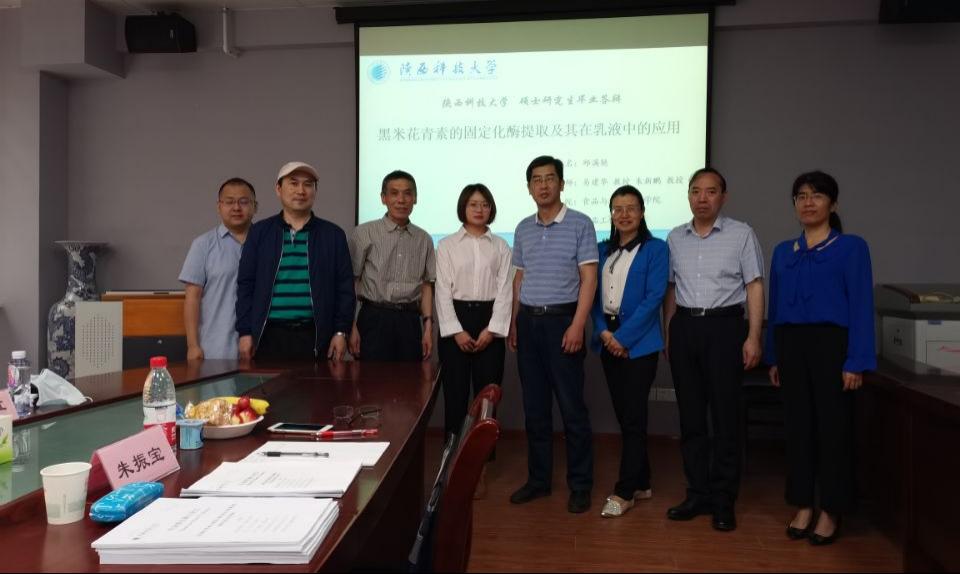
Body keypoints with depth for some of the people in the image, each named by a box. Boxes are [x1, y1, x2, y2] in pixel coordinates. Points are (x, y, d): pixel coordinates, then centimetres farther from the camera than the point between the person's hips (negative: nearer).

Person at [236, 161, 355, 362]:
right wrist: (245, 332, 0)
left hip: (315, 336, 0)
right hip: (269, 335, 0)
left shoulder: (333, 234, 6)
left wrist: (340, 331, -2)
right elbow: (245, 285, 6)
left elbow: (344, 287, 5)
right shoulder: (259, 232, 7)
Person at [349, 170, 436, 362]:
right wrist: (351, 327, -5)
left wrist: (428, 326, 5)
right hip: (375, 318, -3)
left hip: (410, 321, 3)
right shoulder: (364, 233, -1)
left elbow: (426, 285, 11)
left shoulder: (424, 239, 8)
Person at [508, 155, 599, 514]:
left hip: (562, 320, -5)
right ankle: (538, 478, 22)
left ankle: (580, 485, 12)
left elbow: (588, 279, -8)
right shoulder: (523, 229, 12)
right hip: (528, 321, 5)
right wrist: (514, 323, 12)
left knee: (572, 407, 0)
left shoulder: (580, 224, -3)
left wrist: (577, 325, -16)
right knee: (534, 406, 11)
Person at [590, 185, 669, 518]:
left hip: (639, 343, -5)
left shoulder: (655, 249, -3)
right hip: (608, 341, 6)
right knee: (622, 415, 11)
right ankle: (641, 483, 24)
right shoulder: (604, 250, 13)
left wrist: (623, 337, -16)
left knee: (633, 417, -4)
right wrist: (603, 332, -7)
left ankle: (625, 492, 4)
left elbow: (653, 298, -12)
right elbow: (595, 294, 9)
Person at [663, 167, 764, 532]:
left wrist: (753, 337, -9)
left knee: (725, 416, 0)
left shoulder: (741, 234, 1)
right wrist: (668, 335, 10)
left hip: (724, 326, -4)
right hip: (684, 326, 4)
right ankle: (698, 494, 19)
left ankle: (724, 501, 11)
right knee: (690, 415, 8)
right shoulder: (675, 238, 11)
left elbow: (755, 287, -2)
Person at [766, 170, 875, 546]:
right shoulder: (783, 252, 11)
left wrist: (856, 362, -13)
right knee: (798, 425, 9)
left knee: (833, 427, 3)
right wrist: (773, 358, 9)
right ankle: (803, 506, 21)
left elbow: (861, 306, -6)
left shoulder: (851, 247, -1)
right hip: (791, 344, 4)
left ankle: (831, 512, 17)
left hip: (830, 343, -4)